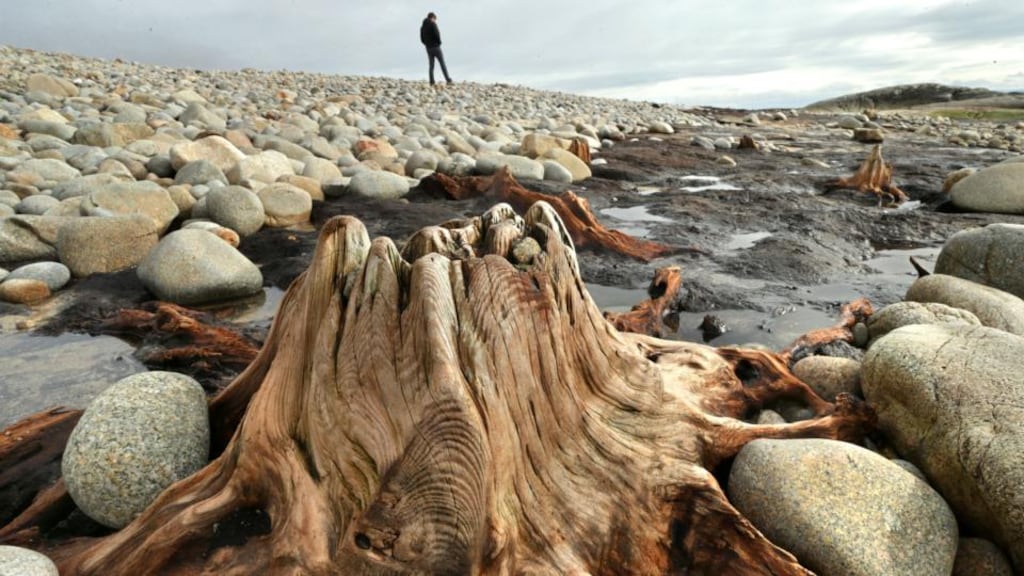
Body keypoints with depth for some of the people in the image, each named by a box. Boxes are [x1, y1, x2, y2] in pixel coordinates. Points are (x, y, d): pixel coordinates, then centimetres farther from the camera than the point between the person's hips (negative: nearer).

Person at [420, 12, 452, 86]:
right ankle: (448, 80, 4)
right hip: (436, 47, -6)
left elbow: (422, 39, 11)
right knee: (442, 64, 2)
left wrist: (427, 44, 11)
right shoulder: (433, 24, -10)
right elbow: (437, 34, -19)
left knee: (431, 66, 8)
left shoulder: (422, 27, 11)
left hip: (428, 48, 6)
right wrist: (439, 42, -4)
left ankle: (432, 82, 3)